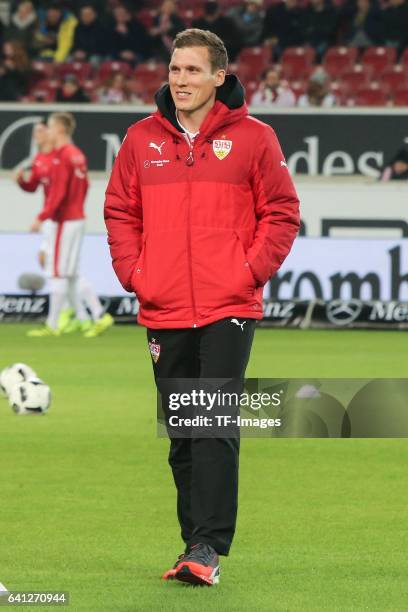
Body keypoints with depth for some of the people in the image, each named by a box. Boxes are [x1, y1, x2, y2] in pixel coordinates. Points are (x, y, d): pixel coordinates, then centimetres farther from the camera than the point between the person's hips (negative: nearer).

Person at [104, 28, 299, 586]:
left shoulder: (253, 138, 0)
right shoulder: (142, 139, 8)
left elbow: (282, 214, 2)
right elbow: (120, 211, 14)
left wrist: (250, 273, -7)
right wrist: (134, 273, 2)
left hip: (228, 311, -4)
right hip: (163, 313, 4)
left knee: (216, 427, -12)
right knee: (182, 435, 9)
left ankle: (209, 547, -14)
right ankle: (196, 543, 16)